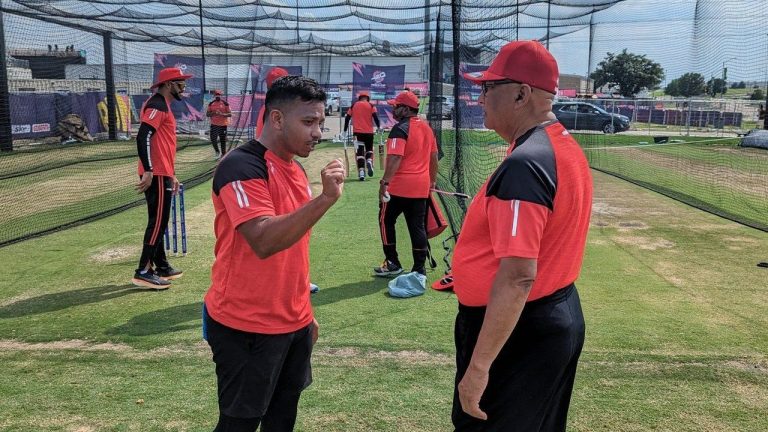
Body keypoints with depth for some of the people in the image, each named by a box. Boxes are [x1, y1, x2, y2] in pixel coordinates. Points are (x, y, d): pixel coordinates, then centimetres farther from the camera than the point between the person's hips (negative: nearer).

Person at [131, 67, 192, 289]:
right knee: (158, 221, -8)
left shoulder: (163, 105, 21)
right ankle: (143, 272, -4)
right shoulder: (156, 105, -11)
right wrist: (148, 171, -28)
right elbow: (143, 137, -23)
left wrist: (171, 175, 26)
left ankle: (161, 267, 24)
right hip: (155, 174, -10)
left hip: (161, 174, 10)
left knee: (159, 221, 15)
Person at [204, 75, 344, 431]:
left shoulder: (295, 169, 9)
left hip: (293, 323, 8)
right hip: (247, 328, -8)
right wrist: (325, 198, -35)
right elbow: (264, 242, -30)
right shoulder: (242, 167, -17)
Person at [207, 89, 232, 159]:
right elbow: (207, 114, 6)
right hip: (214, 124, 2)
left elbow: (230, 114, -5)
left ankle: (223, 155, 12)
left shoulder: (225, 103, -2)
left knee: (223, 140, 2)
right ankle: (217, 151, 18)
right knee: (213, 139, -6)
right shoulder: (211, 104, 6)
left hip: (223, 125, -2)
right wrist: (213, 113, -14)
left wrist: (222, 114, -21)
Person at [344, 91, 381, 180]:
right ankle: (369, 161, -13)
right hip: (369, 132, 0)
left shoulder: (354, 105, 10)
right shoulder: (371, 105, 5)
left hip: (358, 132, 0)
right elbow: (375, 117, -6)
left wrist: (345, 130, 12)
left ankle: (361, 173, -10)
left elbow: (347, 118, 7)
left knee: (359, 151, 0)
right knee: (369, 149, 19)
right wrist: (379, 127, 5)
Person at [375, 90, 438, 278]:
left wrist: (384, 182, -23)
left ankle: (392, 263, 12)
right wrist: (432, 181, 24)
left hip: (399, 186, -7)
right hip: (421, 187, 7)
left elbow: (395, 158, -23)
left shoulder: (400, 128, -13)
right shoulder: (427, 127, 12)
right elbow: (434, 157, 17)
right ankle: (419, 268, 11)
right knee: (417, 226, 9)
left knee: (386, 220, 10)